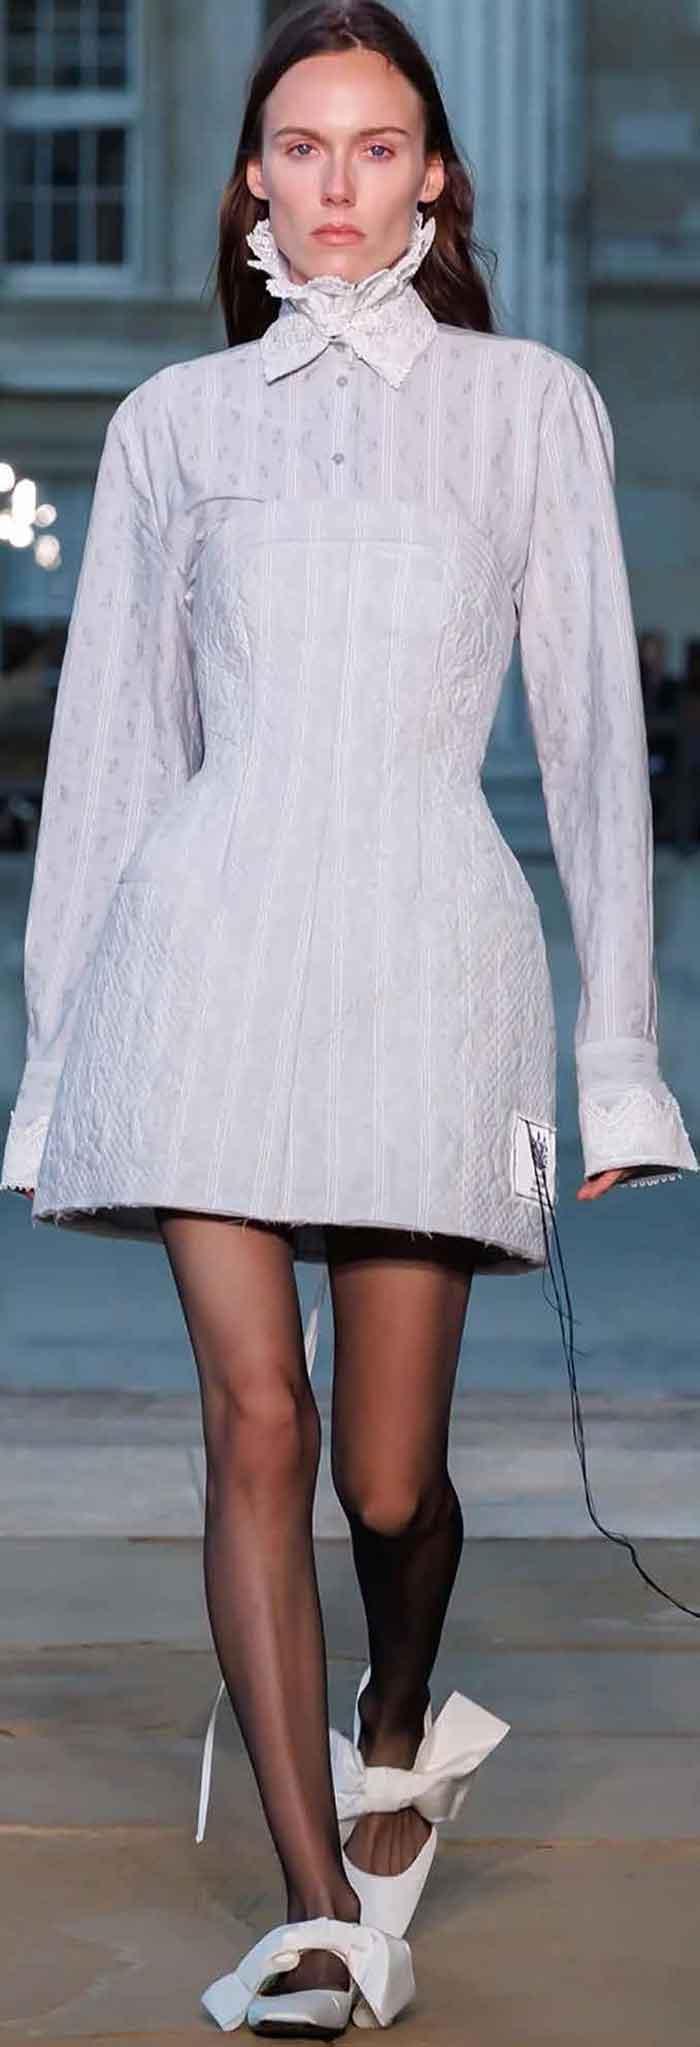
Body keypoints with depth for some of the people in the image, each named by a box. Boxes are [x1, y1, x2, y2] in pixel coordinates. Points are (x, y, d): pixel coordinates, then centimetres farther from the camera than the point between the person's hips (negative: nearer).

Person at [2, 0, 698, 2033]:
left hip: (433, 942, -1)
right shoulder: (175, 421, 14)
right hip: (214, 930, 1)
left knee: (391, 1475, 0)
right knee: (257, 1424, -9)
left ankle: (395, 1727, 34)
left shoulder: (532, 405, 11)